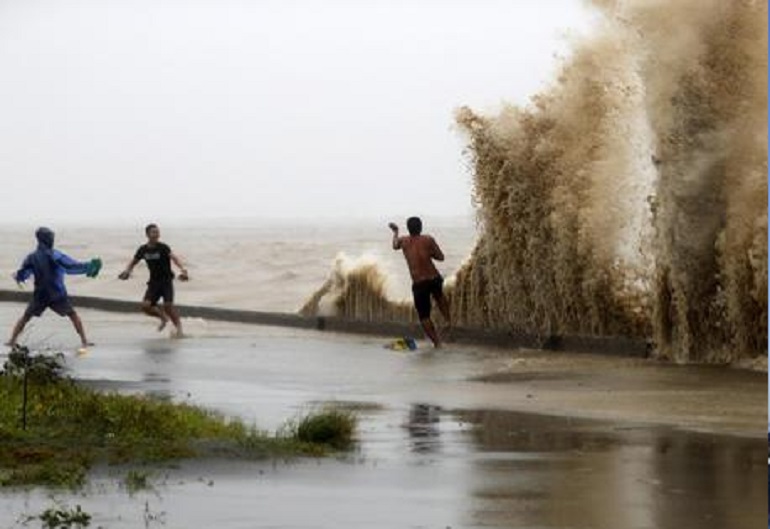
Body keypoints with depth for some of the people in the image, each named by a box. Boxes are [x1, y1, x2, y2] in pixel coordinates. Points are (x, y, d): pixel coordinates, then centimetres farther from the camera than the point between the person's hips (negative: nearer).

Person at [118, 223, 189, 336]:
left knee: (168, 305, -20)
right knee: (145, 306, -11)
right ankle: (163, 317, 16)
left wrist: (182, 269, -45)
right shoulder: (143, 250, 3)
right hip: (154, 282, 4)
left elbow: (173, 257, -27)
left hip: (166, 280, -4)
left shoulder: (163, 248, -11)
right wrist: (127, 270, -3)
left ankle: (178, 326, 0)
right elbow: (133, 261, 18)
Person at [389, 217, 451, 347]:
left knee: (424, 316, 8)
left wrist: (395, 232, 44)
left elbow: (395, 246, 26)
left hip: (419, 284, -1)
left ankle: (436, 341, 3)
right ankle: (448, 320, 31)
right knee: (439, 295, 36)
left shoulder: (403, 241, 2)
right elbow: (440, 257, -4)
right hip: (434, 279, 1)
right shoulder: (428, 240, -5)